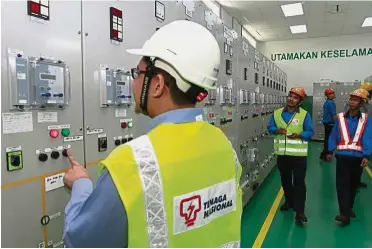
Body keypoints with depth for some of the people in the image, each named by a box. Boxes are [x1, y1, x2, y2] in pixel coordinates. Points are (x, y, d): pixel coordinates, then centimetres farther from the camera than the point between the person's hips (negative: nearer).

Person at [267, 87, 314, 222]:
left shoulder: (305, 115, -5)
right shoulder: (277, 113, 3)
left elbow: (310, 131, -4)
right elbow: (270, 127, 8)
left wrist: (299, 135, -23)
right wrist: (276, 130, -13)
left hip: (299, 154, -3)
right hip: (282, 153, 4)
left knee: (299, 182, -2)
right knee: (285, 180, 18)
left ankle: (299, 211, 3)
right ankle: (289, 201, 38)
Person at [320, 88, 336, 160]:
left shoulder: (326, 102, 12)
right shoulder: (331, 103, -16)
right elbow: (333, 114, -19)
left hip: (326, 122, 9)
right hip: (330, 123, -9)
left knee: (327, 138, 14)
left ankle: (324, 154, 20)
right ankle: (325, 154, 0)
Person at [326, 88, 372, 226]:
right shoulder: (340, 117, 0)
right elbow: (333, 135, 5)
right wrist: (330, 151, 1)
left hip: (357, 157, 1)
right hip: (342, 156, 0)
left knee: (354, 184, 15)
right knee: (342, 184, -5)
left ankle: (349, 208, 34)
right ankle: (345, 213, -4)